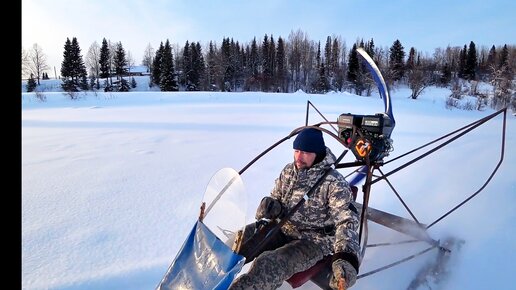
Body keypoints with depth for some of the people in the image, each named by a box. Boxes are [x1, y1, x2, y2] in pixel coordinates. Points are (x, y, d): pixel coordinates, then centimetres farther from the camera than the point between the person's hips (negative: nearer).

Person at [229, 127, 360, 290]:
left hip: (313, 241, -6)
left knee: (268, 265, -31)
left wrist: (346, 257, -38)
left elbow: (346, 221, -21)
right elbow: (276, 198, 14)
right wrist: (271, 206, -12)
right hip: (282, 229, 6)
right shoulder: (288, 171, 2)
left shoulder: (334, 183, -16)